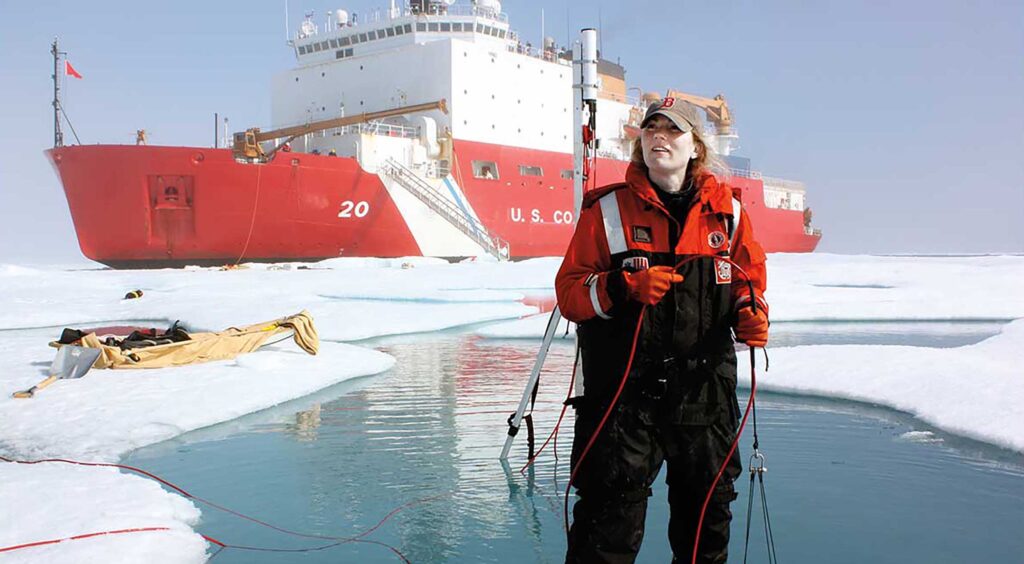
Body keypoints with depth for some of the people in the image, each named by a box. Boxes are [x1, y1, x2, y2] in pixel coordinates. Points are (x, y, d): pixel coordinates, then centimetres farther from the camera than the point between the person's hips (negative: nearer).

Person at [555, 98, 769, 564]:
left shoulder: (726, 210, 6)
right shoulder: (607, 209, -1)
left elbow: (748, 278, 17)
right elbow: (569, 291, -3)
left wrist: (750, 313, -4)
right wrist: (624, 286, -20)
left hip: (706, 391, 3)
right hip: (624, 391, -3)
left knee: (708, 507, 18)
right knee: (612, 518, -1)